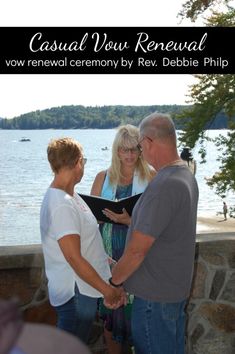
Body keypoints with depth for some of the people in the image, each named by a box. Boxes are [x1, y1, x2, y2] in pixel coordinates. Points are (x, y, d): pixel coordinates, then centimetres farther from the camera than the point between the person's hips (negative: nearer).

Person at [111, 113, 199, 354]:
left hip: (155, 294, -9)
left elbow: (137, 250, -25)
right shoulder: (187, 176, 5)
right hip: (178, 287, 9)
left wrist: (114, 280, -10)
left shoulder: (164, 186, -27)